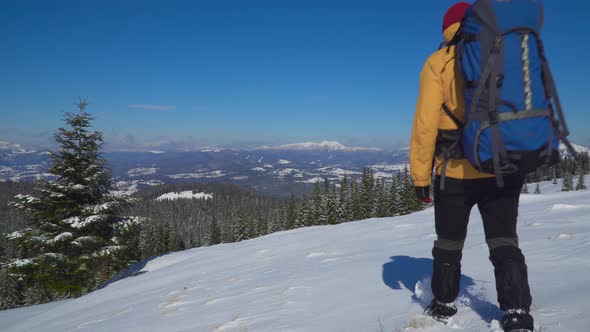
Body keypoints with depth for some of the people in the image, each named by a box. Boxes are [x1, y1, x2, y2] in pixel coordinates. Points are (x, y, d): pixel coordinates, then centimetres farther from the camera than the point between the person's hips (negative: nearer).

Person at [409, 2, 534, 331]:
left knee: (449, 244, 15)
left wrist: (421, 175, -5)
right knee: (505, 243, 9)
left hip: (457, 172, -2)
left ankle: (444, 305, 29)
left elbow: (426, 123, -11)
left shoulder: (439, 63, -5)